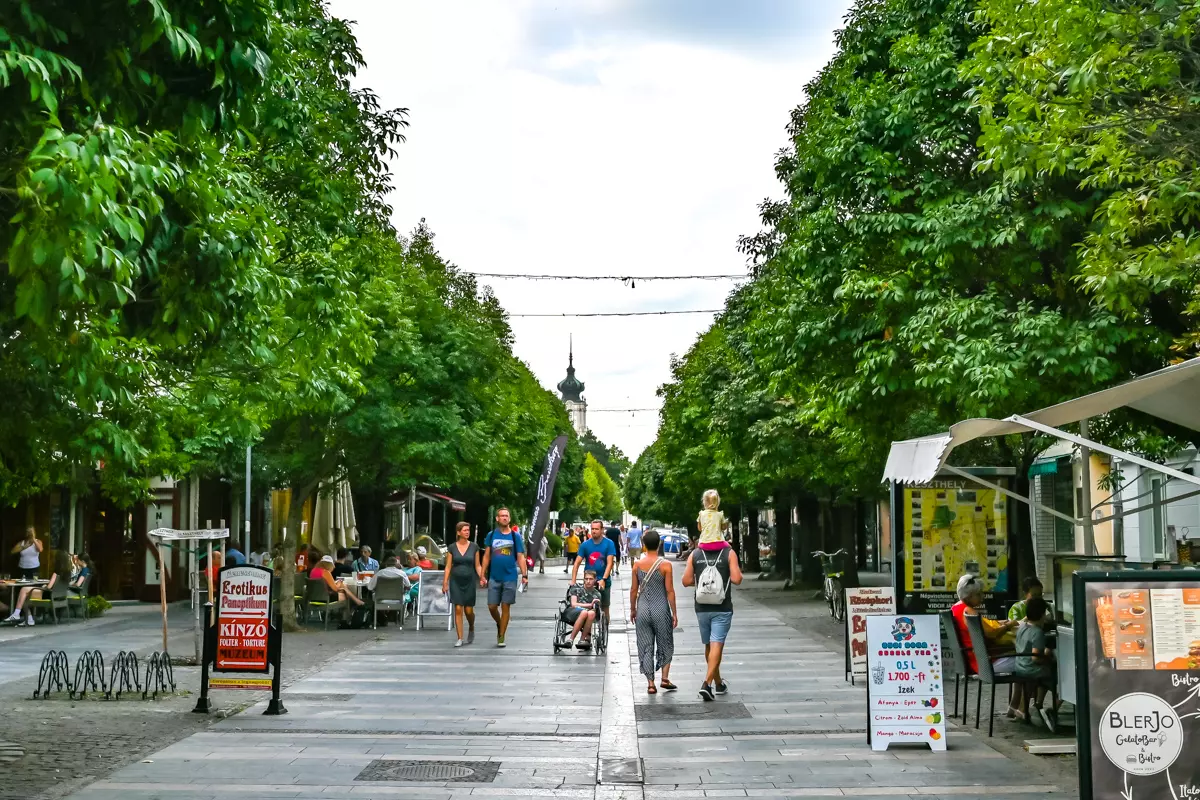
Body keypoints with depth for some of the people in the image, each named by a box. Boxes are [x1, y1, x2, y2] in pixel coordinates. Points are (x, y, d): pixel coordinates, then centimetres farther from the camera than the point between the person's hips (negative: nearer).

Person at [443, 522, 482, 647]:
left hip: (469, 581, 0)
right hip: (456, 582, 0)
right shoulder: (452, 547, 1)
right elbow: (448, 566, 3)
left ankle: (471, 629, 31)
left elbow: (477, 565, 4)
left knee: (469, 610, 1)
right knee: (458, 609, -5)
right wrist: (445, 583, -2)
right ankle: (460, 638, 0)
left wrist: (481, 577, -12)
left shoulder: (474, 547, 2)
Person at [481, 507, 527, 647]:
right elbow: (486, 556, 7)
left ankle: (501, 637, 9)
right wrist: (482, 575, 2)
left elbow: (520, 557, 1)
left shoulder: (515, 536, 1)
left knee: (505, 607, 1)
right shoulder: (491, 535, 4)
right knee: (492, 606, 1)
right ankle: (499, 626, 29)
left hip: (510, 577, -1)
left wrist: (524, 575, -9)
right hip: (494, 577, 1)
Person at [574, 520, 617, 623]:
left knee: (604, 608, 5)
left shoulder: (609, 544, -5)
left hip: (604, 582, -1)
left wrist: (603, 579, -24)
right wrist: (573, 581, -13)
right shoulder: (585, 545, 1)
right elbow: (577, 563, -2)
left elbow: (610, 563, -12)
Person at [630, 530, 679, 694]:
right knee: (665, 645, 15)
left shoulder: (637, 564, -1)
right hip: (661, 610, -2)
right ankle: (664, 678, 7)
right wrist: (674, 612, -1)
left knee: (646, 647, 7)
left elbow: (634, 589, 3)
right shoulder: (665, 565, -9)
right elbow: (670, 591, -8)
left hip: (642, 610, 2)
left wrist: (632, 609, 15)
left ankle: (651, 684, 7)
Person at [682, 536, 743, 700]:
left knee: (709, 646, 16)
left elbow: (686, 581, 0)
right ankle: (707, 683, -20)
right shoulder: (729, 553, -7)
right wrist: (739, 571, 8)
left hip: (702, 608, 3)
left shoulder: (695, 554, 2)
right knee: (716, 646, -6)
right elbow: (736, 579, -14)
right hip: (722, 608, -3)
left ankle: (718, 683, 29)